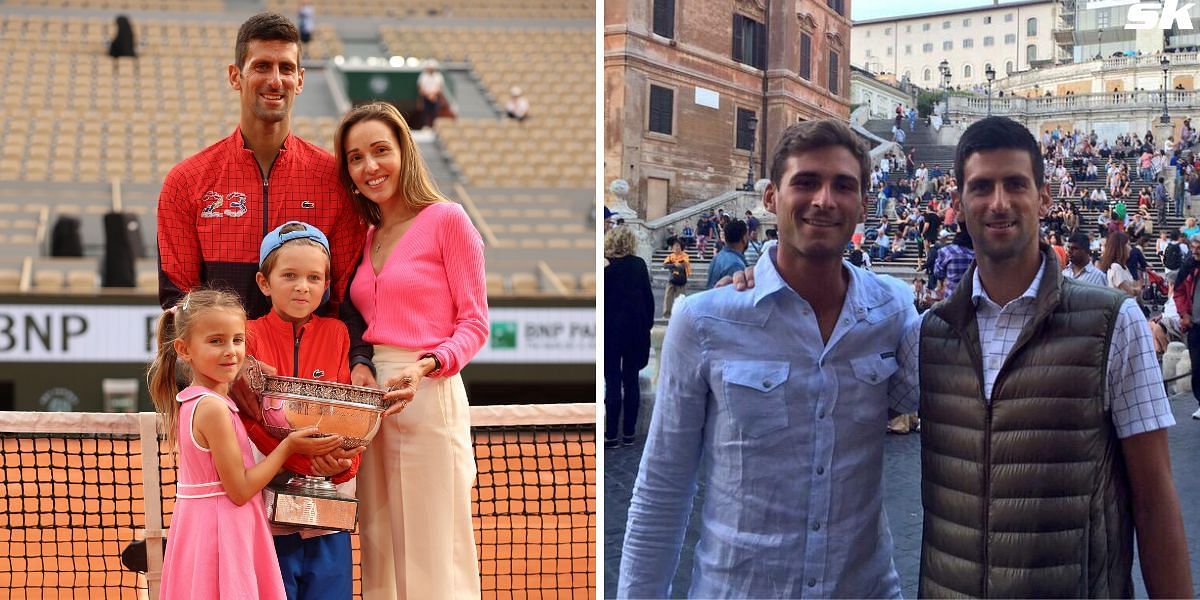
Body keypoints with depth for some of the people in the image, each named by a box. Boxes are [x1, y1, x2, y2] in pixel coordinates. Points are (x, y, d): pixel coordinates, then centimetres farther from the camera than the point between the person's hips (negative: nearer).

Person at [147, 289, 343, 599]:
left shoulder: (189, 401, 8)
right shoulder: (213, 408, -20)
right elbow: (240, 489, -18)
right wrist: (288, 446, -10)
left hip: (197, 524, 10)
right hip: (222, 529, -10)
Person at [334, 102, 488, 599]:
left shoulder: (446, 218, -5)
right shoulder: (369, 235, 15)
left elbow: (474, 324, -7)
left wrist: (426, 366, -22)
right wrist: (357, 369, 0)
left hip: (428, 393, -7)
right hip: (371, 395, 7)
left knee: (432, 549, -3)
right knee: (381, 548, 11)